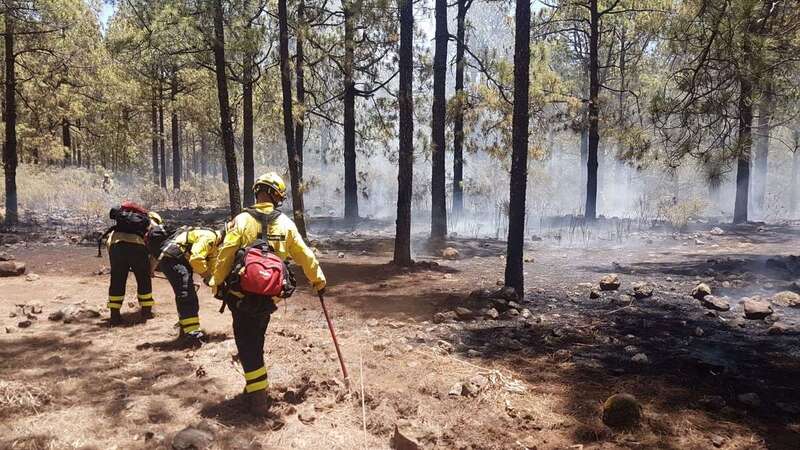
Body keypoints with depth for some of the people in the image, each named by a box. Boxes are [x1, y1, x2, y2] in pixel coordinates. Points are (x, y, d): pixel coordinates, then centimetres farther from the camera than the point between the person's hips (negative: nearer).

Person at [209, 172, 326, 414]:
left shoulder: (242, 220, -11)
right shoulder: (285, 224, -2)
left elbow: (226, 254, -11)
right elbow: (304, 254, 3)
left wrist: (216, 282, 4)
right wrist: (318, 278, 18)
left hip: (241, 295, -3)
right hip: (269, 296, 3)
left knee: (246, 344, 6)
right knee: (256, 341, 23)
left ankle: (258, 397, 4)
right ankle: (256, 386, 33)